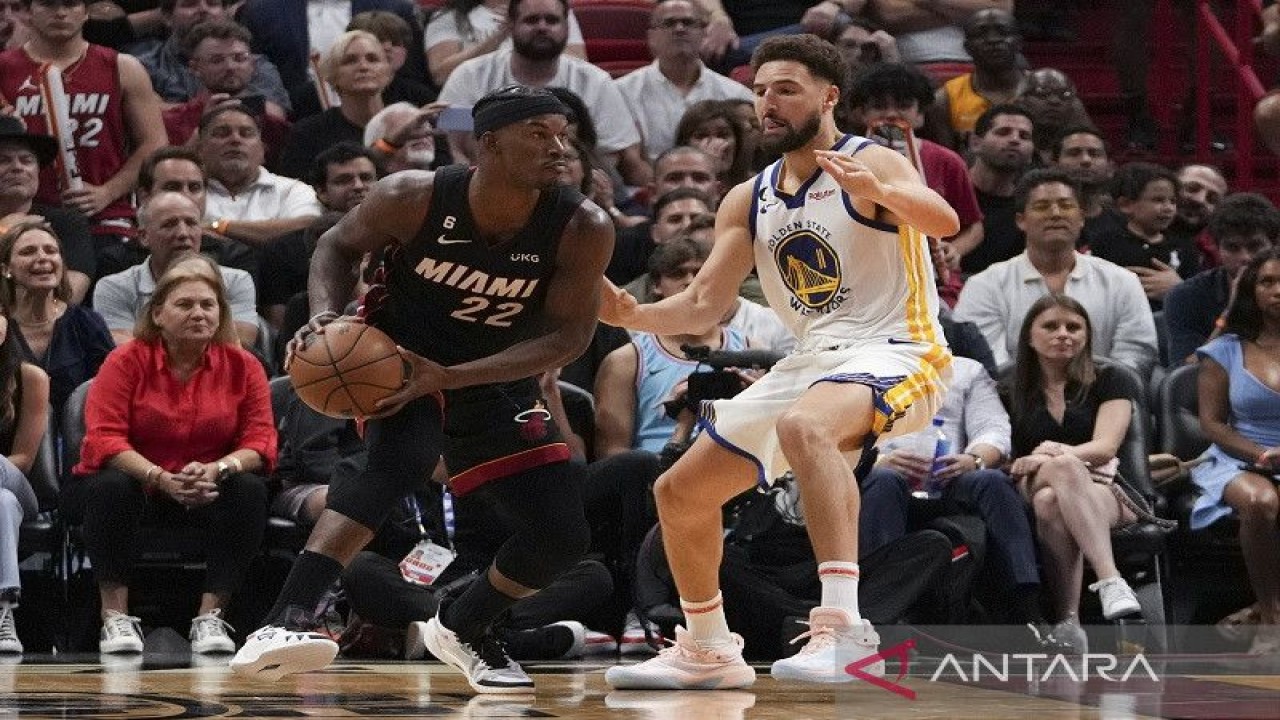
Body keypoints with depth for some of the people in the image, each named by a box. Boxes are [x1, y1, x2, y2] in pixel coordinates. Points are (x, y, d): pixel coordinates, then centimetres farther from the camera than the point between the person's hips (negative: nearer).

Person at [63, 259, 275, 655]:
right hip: (138, 488, -2)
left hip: (208, 493, 2)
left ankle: (210, 616, -24)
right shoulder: (127, 361, -6)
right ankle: (115, 618, -28)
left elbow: (260, 441, -8)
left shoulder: (243, 366, 0)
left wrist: (216, 470, -30)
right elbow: (105, 439, -16)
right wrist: (161, 479, -33)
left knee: (250, 490, -27)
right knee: (112, 487, -35)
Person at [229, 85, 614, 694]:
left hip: (496, 380, 4)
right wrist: (326, 315, -24)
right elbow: (339, 244, -3)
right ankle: (286, 622, -43)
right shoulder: (412, 199, -23)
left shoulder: (583, 229, -22)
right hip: (396, 355, -4)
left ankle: (462, 628, 30)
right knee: (401, 459, -35)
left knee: (562, 538, 0)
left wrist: (451, 376, -30)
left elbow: (567, 336, -20)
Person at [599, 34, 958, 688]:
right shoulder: (749, 200, 11)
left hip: (893, 353, -8)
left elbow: (944, 221, -29)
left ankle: (843, 625, -47)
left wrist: (876, 190, -48)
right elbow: (705, 303, 12)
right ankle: (707, 652, 29)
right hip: (813, 361, 8)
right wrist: (635, 316, -8)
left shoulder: (873, 164, -10)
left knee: (803, 427, -41)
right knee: (679, 493, 9)